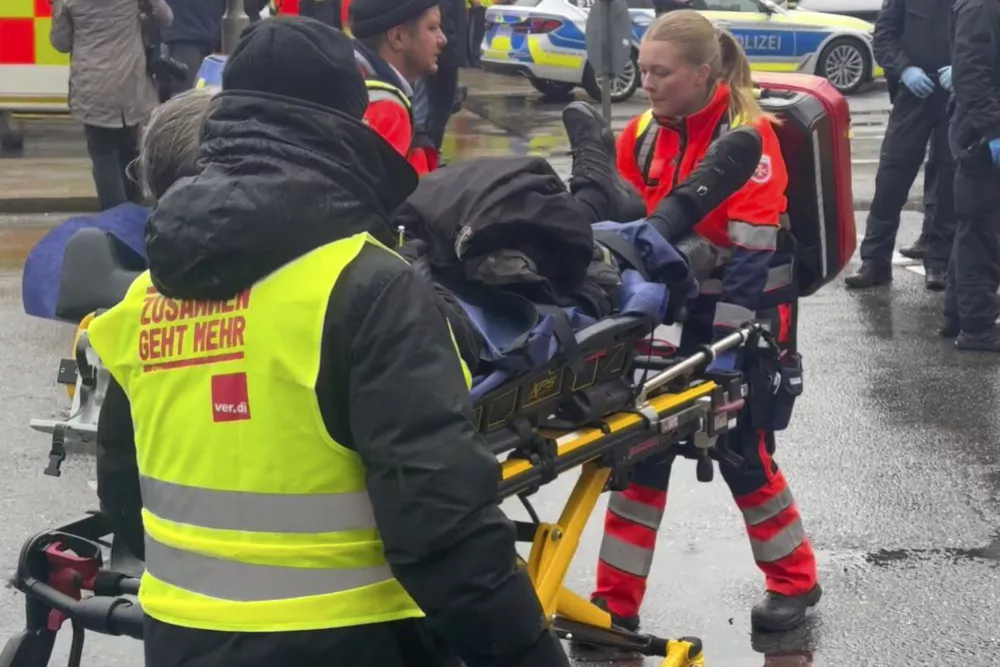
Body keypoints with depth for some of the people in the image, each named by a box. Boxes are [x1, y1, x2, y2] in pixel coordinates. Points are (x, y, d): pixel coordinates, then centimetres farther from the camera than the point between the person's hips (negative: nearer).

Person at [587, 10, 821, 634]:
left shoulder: (749, 135, -18)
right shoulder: (645, 133, 0)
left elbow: (752, 253, -22)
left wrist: (729, 342, -27)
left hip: (745, 316, -5)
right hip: (676, 309, 6)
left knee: (742, 450, 3)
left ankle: (795, 580, 26)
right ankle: (617, 601, 11)